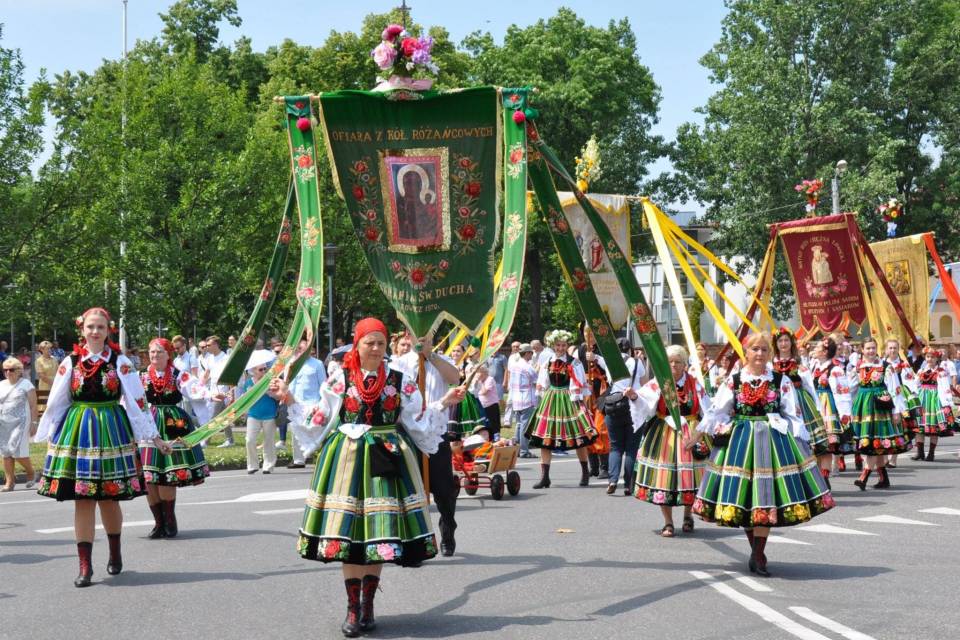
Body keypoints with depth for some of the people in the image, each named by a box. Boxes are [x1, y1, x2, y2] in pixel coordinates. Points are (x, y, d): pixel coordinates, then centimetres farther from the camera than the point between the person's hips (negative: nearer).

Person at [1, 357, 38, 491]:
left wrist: (33, 423, -10)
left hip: (20, 423, -5)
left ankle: (30, 473, 13)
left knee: (18, 451, -12)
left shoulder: (25, 384, -1)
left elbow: (33, 406, -4)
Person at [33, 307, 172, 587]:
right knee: (82, 500, 0)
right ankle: (85, 565, 5)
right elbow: (55, 403, 10)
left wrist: (155, 437, 0)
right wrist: (44, 436, 12)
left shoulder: (120, 362, -1)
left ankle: (115, 553, 30)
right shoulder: (70, 362, 3)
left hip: (111, 430, -1)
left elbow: (137, 402, 0)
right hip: (77, 431, 1)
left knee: (109, 498, 5)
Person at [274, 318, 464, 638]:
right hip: (347, 458, -1)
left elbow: (418, 419, 8)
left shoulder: (401, 381, 4)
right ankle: (353, 607, 6)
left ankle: (367, 604, 16)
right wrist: (289, 400, 0)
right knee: (348, 534, -3)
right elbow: (319, 418, 6)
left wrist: (444, 403, 0)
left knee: (379, 535, 3)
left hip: (386, 458, 1)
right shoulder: (338, 380, 2)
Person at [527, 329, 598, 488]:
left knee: (578, 438, 0)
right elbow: (542, 385, 15)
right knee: (544, 439, -3)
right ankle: (544, 477, 0)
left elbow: (578, 386, -5)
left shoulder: (574, 363, -2)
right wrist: (544, 400, 6)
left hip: (568, 400, -3)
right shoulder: (547, 363, 10)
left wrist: (576, 401, -12)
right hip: (550, 401, 3)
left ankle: (585, 472, 20)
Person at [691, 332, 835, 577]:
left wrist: (801, 444, -1)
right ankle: (757, 554, 15)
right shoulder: (734, 380, 4)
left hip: (774, 438, -1)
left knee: (764, 496, -7)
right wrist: (697, 436, 6)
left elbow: (793, 415, 4)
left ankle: (757, 556, -3)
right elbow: (716, 410, 7)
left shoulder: (781, 380, 2)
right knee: (743, 494, 2)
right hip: (740, 439, 1)